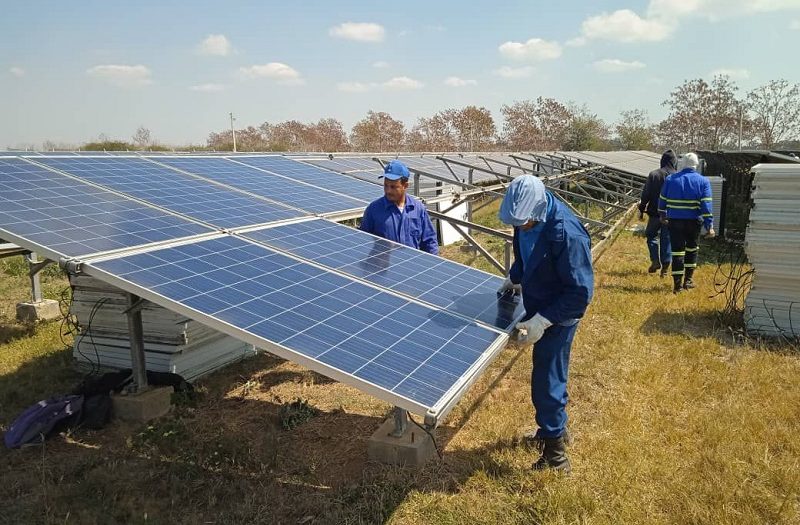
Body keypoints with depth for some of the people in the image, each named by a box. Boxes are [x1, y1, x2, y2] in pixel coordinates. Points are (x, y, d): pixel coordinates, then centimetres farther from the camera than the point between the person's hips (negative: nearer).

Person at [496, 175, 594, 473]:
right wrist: (514, 279, 7)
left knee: (547, 384, 2)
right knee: (549, 376, 23)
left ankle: (555, 455, 21)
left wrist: (542, 321, -30)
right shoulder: (527, 220, -7)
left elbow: (581, 292, -28)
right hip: (538, 309, 8)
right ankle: (555, 430, 45)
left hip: (556, 318, -8)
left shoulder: (566, 234, -33)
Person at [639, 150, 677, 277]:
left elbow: (646, 194, -5)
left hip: (655, 213, -1)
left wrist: (642, 209, 5)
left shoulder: (653, 174, -7)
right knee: (667, 239, 8)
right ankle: (665, 265, 10)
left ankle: (655, 260, 2)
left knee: (651, 235, 15)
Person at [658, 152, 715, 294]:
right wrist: (709, 225, -8)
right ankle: (688, 280, 24)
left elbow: (662, 200, 10)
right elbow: (706, 205, -9)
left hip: (675, 221, 0)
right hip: (693, 222, 0)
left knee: (677, 250, 2)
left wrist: (663, 216, 25)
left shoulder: (670, 179, 2)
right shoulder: (703, 181, -2)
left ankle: (677, 284, 0)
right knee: (691, 249, 19)